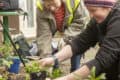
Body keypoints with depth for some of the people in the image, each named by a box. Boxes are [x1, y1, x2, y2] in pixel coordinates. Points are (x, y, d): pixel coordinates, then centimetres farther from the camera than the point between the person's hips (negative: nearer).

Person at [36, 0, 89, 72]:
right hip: (54, 36, 1)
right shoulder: (41, 8, -30)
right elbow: (44, 35, -32)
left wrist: (64, 39, -33)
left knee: (75, 68, -5)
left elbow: (80, 23, -24)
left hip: (73, 35, -1)